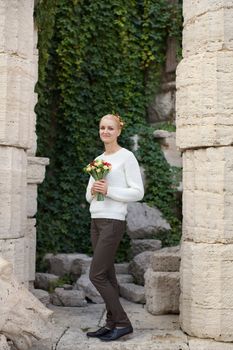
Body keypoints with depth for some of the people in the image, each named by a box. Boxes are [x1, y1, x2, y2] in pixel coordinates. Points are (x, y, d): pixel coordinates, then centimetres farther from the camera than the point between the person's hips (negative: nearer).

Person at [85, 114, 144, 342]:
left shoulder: (126, 156, -4)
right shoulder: (98, 160, 16)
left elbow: (138, 192, -9)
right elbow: (88, 195, 18)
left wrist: (108, 190, -16)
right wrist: (92, 191, -4)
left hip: (113, 221, -7)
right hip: (96, 220, 7)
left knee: (97, 275, -9)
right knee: (107, 275, 7)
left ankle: (122, 323, 0)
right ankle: (112, 323, 13)